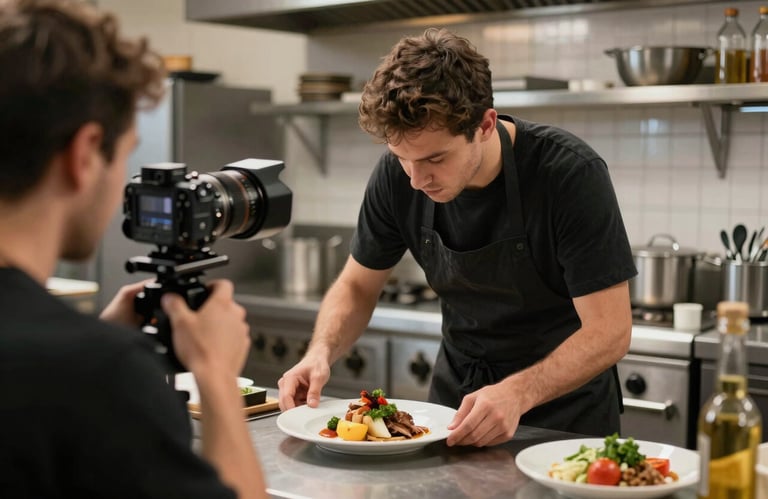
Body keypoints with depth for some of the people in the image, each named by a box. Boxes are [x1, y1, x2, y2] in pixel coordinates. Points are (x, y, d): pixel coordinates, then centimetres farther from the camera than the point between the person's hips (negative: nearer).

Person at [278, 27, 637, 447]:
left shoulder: (570, 175, -24)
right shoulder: (397, 173, -12)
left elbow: (610, 330, -23)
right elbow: (357, 286, 1)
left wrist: (519, 393, -38)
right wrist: (321, 352, -19)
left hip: (564, 402, -3)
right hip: (456, 391, 3)